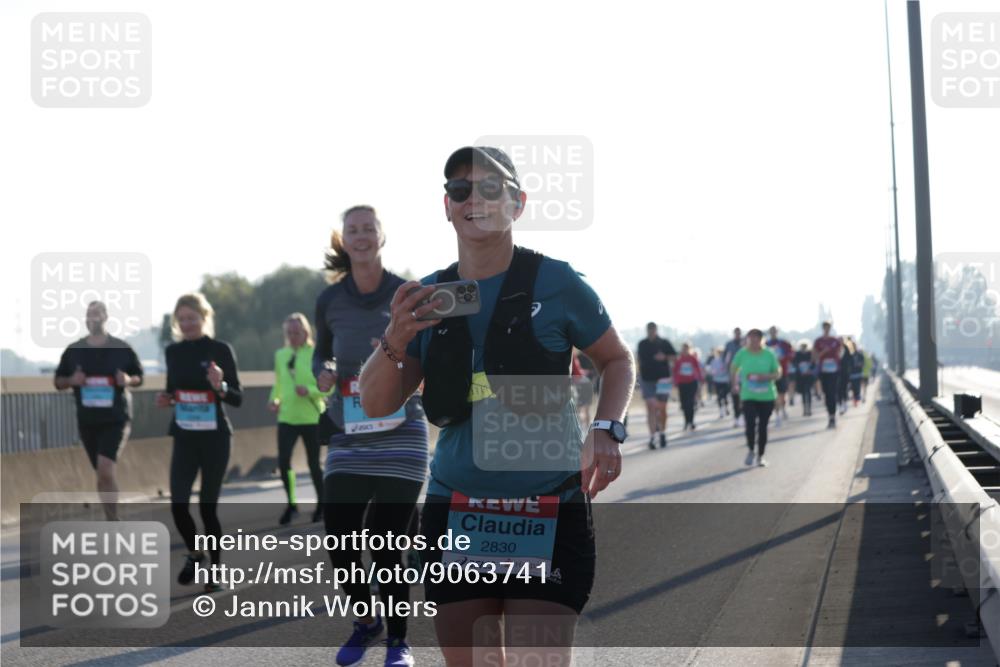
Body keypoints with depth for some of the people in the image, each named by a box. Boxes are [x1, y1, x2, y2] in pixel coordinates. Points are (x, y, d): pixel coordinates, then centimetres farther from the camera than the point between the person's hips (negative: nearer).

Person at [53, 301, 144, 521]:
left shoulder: (122, 348, 0)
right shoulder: (73, 350, 5)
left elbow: (139, 376, 9)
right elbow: (58, 381, 11)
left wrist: (128, 380, -13)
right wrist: (71, 381, -10)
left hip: (116, 418, -3)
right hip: (87, 420, 3)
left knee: (105, 470, -18)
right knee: (103, 474, 10)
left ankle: (113, 523, -12)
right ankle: (113, 523, 22)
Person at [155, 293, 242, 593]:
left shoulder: (220, 350, -6)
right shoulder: (173, 352, 6)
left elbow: (238, 399, -6)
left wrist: (220, 387, -25)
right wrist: (165, 399, -2)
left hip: (215, 437, -3)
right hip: (184, 436, 3)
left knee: (208, 506, 0)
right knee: (178, 502, -7)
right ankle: (193, 553, 22)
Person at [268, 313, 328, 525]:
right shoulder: (280, 355, 8)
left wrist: (310, 391, -22)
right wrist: (274, 399, 0)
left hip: (311, 417, -3)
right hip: (286, 416, 3)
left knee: (314, 463, 6)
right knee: (283, 460, -9)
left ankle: (322, 504, 25)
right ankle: (291, 504, 8)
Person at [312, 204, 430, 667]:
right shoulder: (330, 300, 3)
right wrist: (321, 374, -4)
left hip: (400, 433, -3)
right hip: (348, 438, 3)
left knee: (387, 543, -4)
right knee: (338, 538, 0)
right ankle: (365, 622, 28)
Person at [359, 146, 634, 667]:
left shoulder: (554, 283, -4)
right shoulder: (427, 296, 7)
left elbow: (616, 360, 10)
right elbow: (376, 404, 7)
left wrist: (606, 431, -8)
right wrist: (396, 339, -12)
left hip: (548, 512, -4)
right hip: (454, 514, 4)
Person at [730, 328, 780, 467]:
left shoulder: (769, 355, -3)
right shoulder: (742, 354, -2)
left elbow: (778, 373, 2)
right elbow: (733, 368, 14)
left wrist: (766, 377, -16)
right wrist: (735, 384, 13)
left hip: (767, 396, 1)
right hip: (749, 396, -1)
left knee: (763, 426, 5)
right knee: (750, 424, -14)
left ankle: (761, 455, 19)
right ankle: (751, 451, 9)